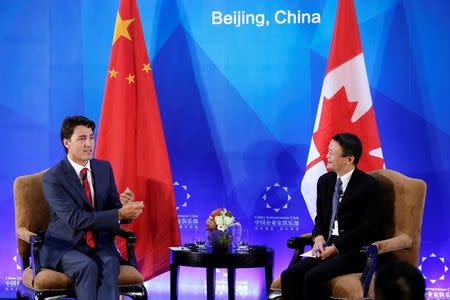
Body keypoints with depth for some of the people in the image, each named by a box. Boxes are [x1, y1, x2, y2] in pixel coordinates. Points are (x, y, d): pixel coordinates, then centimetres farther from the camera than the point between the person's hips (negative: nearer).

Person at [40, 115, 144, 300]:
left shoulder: (104, 168, 7)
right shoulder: (53, 178, -11)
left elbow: (113, 208, 10)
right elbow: (75, 219, -21)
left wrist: (125, 205, -16)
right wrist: (120, 214, -27)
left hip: (100, 244, 4)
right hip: (65, 246, -4)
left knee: (110, 264, -30)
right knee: (88, 267, -35)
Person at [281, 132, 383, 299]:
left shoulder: (368, 185, -8)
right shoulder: (325, 181, 12)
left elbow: (369, 227, -13)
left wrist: (336, 247, -18)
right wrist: (319, 237, -2)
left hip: (354, 252, -6)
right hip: (327, 247, 6)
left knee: (312, 277, -30)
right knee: (289, 276, -20)